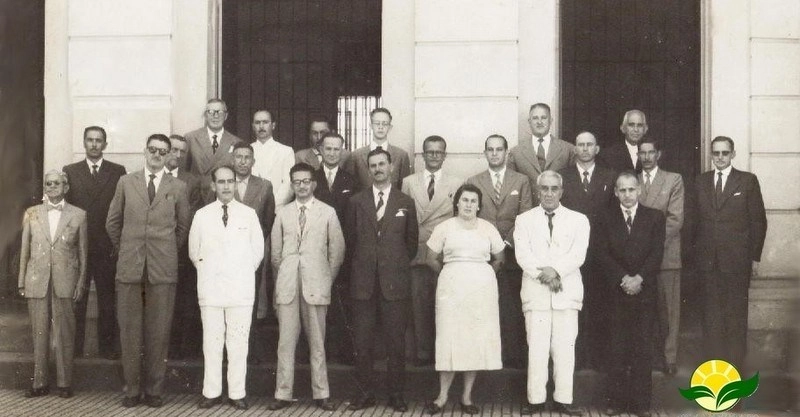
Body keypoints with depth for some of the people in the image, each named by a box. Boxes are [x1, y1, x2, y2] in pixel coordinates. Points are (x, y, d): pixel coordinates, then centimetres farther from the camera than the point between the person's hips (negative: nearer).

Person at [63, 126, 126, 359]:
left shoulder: (118, 172, 5)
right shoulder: (70, 171, 9)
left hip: (107, 247, -1)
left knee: (107, 300, 3)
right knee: (76, 299, 4)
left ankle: (107, 347, 12)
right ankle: (74, 347, 12)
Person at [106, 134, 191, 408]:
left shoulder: (178, 187, 7)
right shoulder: (126, 183, 9)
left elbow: (183, 226, 14)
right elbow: (112, 223, 15)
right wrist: (124, 251, 14)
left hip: (163, 269, -1)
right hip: (129, 268, 1)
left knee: (158, 332, 1)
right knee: (129, 331, 3)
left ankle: (154, 390, 11)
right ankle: (131, 388, 13)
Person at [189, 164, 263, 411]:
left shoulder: (249, 214, 3)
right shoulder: (202, 215, 5)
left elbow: (258, 250, 9)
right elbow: (194, 251, 14)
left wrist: (243, 273, 9)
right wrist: (207, 272, 11)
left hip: (241, 288, -1)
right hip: (210, 288, 1)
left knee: (239, 343, 0)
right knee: (211, 342, 4)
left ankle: (237, 393, 8)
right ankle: (211, 393, 12)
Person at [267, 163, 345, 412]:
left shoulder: (328, 213, 4)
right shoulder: (282, 213, 10)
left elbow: (337, 250, 7)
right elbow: (276, 251, 14)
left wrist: (327, 279, 7)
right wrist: (282, 278, 11)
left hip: (316, 286, -1)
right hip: (287, 286, 1)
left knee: (317, 342, 3)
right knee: (286, 342, 1)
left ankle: (321, 394, 10)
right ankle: (283, 394, 7)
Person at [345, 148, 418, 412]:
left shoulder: (405, 203, 7)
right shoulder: (357, 201, 8)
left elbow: (412, 241, 12)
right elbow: (350, 238, 13)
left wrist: (400, 263, 9)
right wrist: (363, 261, 11)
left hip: (394, 281, -1)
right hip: (363, 281, 1)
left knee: (396, 341, 2)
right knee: (362, 342, 3)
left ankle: (396, 394, 11)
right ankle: (365, 393, 13)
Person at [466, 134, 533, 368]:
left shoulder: (521, 182, 10)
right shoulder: (473, 182, 12)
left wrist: (508, 242, -7)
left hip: (511, 254, 0)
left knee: (512, 308, -2)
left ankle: (514, 355, 5)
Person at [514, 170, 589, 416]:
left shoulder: (578, 220, 10)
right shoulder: (524, 220, 10)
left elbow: (578, 255, -3)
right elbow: (522, 255, -2)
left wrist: (555, 270, -17)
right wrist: (543, 274, -15)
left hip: (567, 290, 0)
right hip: (535, 290, 0)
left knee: (565, 346, 0)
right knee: (536, 346, -1)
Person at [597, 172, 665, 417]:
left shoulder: (655, 218, 7)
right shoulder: (607, 219, 8)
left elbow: (657, 253, -1)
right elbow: (603, 254, 0)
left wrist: (639, 278, -13)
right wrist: (623, 278, -12)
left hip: (645, 290, 0)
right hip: (617, 291, 0)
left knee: (642, 348, 0)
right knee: (617, 348, 1)